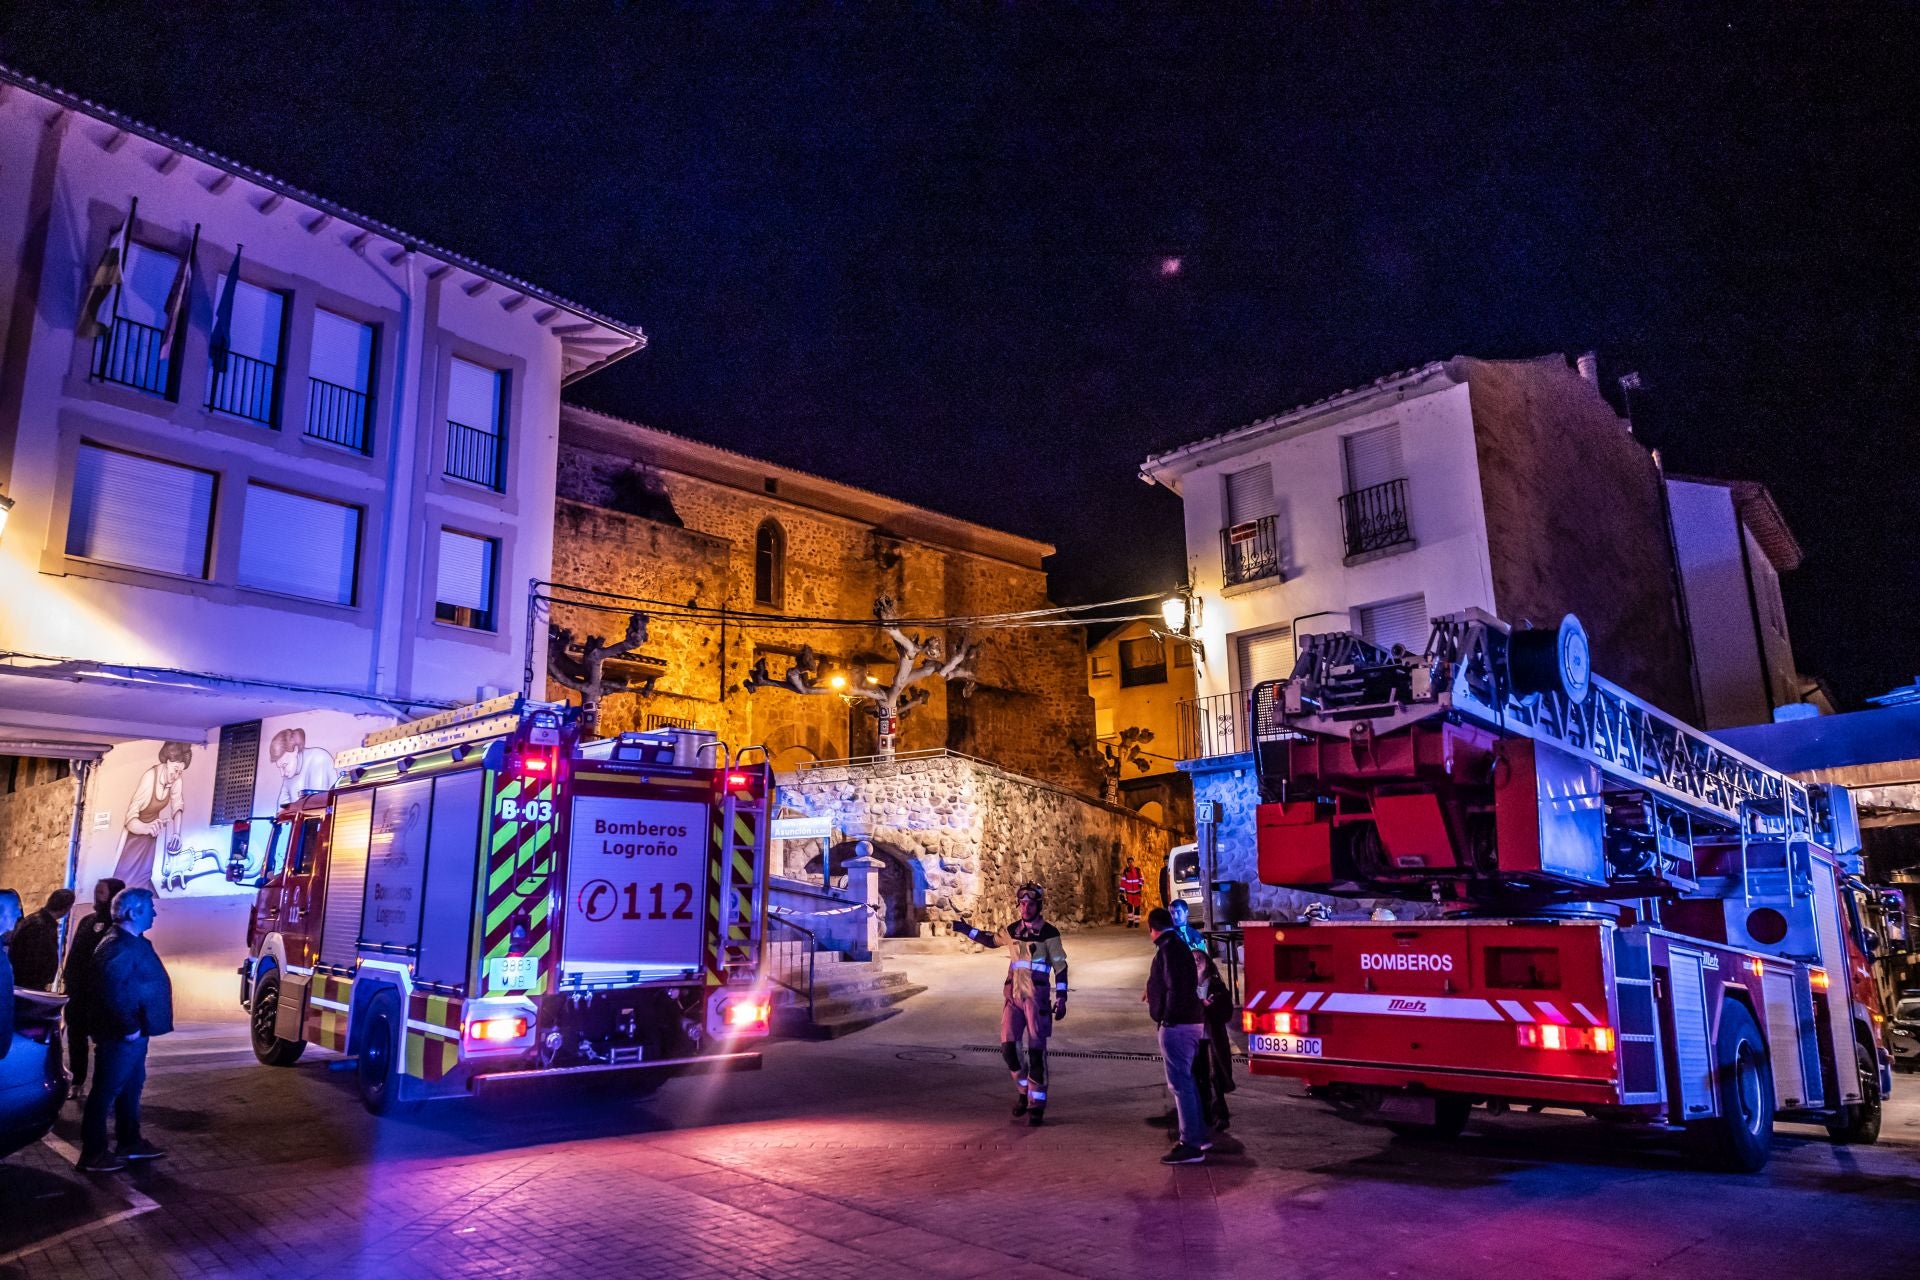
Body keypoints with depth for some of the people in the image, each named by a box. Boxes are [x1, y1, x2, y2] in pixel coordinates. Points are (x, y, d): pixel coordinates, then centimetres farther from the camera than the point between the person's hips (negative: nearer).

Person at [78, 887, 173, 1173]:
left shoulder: (133, 942, 12)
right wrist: (129, 1027, -24)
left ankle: (129, 1143, 30)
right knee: (106, 1091, -1)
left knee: (130, 1088, 19)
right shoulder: (117, 947, -20)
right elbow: (112, 990, -28)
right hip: (121, 1035, -11)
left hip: (134, 1032, 11)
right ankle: (93, 1154, 7)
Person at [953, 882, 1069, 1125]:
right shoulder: (1012, 930, 9)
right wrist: (966, 930, 23)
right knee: (1008, 1046, -1)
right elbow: (991, 939, 29)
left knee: (1036, 1051, -3)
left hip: (1037, 998, -4)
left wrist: (1061, 1000, -9)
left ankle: (1037, 1105, 7)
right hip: (1013, 996, 5)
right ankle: (1023, 1090, 23)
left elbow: (1060, 967, -4)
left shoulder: (1049, 933, -6)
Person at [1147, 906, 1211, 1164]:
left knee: (1180, 1084, -6)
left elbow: (1175, 987, -23)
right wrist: (1153, 994, 34)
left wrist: (1168, 1018, -16)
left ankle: (1191, 1145, -4)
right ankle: (1200, 1135, 28)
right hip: (1192, 1021, 10)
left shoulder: (1168, 949, -15)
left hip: (1176, 1025, -10)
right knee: (1186, 1081, 20)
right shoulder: (1180, 946, 15)